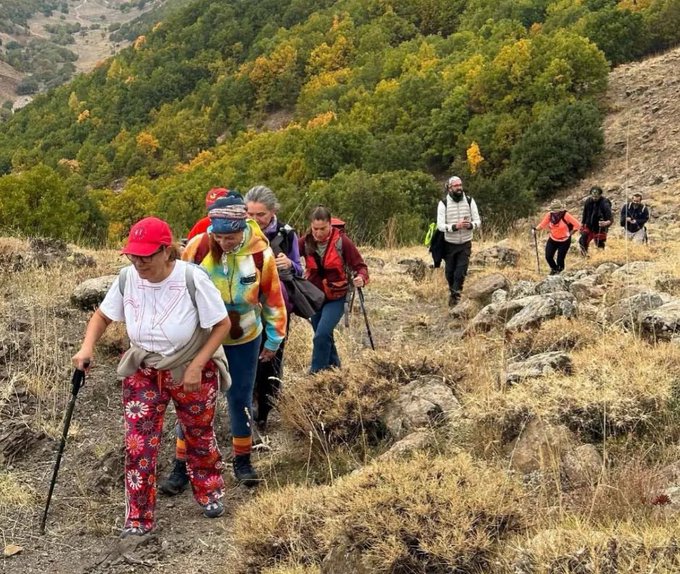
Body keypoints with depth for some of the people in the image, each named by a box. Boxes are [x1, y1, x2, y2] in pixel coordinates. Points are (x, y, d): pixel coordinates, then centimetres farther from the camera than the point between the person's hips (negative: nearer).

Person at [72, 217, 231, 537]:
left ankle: (210, 492, 45)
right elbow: (103, 316, 1)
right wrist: (87, 347, -17)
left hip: (192, 371, -2)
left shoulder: (192, 279, -27)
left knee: (199, 434, 18)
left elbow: (222, 324, -18)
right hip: (143, 372, 3)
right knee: (138, 444, -4)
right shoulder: (127, 279, -15)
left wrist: (196, 367, -21)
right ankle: (138, 520, 10)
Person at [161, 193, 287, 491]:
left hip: (244, 340, 0)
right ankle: (181, 465, 14)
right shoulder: (197, 246, -17)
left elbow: (273, 298, -3)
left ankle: (242, 460, 26)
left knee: (240, 399, 9)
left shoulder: (261, 253, -16)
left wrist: (274, 340, 4)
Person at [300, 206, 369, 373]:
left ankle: (316, 374, -7)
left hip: (336, 297, -4)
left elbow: (360, 265, -14)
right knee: (324, 336, 15)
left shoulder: (342, 241, -17)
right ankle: (334, 368, 36)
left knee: (322, 335, -19)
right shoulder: (306, 242, -9)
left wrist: (361, 277, -36)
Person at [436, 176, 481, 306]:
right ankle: (452, 291, 39)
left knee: (460, 273, -8)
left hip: (465, 243, 1)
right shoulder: (443, 203, -10)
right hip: (449, 244, 0)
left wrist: (470, 225, -26)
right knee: (449, 272, 13)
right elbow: (440, 225, -15)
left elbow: (478, 221, -3)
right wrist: (455, 226, -32)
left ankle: (455, 297, 2)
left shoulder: (470, 201, -4)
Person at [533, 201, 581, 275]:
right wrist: (536, 228, -19)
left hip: (564, 241, -3)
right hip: (552, 240, 3)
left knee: (560, 259, -3)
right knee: (548, 257, -3)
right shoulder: (549, 215, -13)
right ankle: (554, 269, 31)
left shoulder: (565, 215, -23)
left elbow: (577, 225, -17)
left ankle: (559, 270, 31)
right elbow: (543, 224, -1)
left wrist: (570, 233, -12)